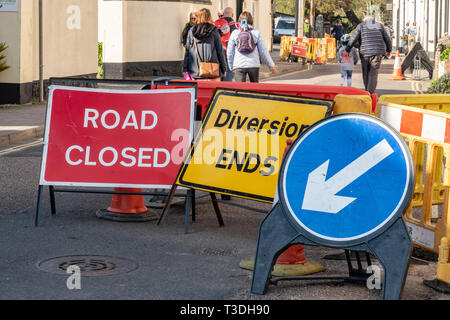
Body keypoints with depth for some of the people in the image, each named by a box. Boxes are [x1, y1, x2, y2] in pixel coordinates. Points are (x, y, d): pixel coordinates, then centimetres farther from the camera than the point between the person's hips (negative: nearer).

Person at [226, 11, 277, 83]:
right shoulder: (256, 33, 2)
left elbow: (229, 52, 6)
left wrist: (231, 66, 19)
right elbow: (263, 51, 3)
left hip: (239, 66, -1)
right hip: (253, 65, 1)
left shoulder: (234, 33, 2)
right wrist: (271, 65, 12)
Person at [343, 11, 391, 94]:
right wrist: (388, 50, 29)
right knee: (373, 74, -3)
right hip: (377, 53, 0)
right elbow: (387, 39, 14)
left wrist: (347, 50, 3)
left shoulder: (361, 26, 3)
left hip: (365, 53, 0)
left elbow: (353, 39, -6)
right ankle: (370, 94, -14)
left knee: (366, 74, 14)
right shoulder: (379, 25, 9)